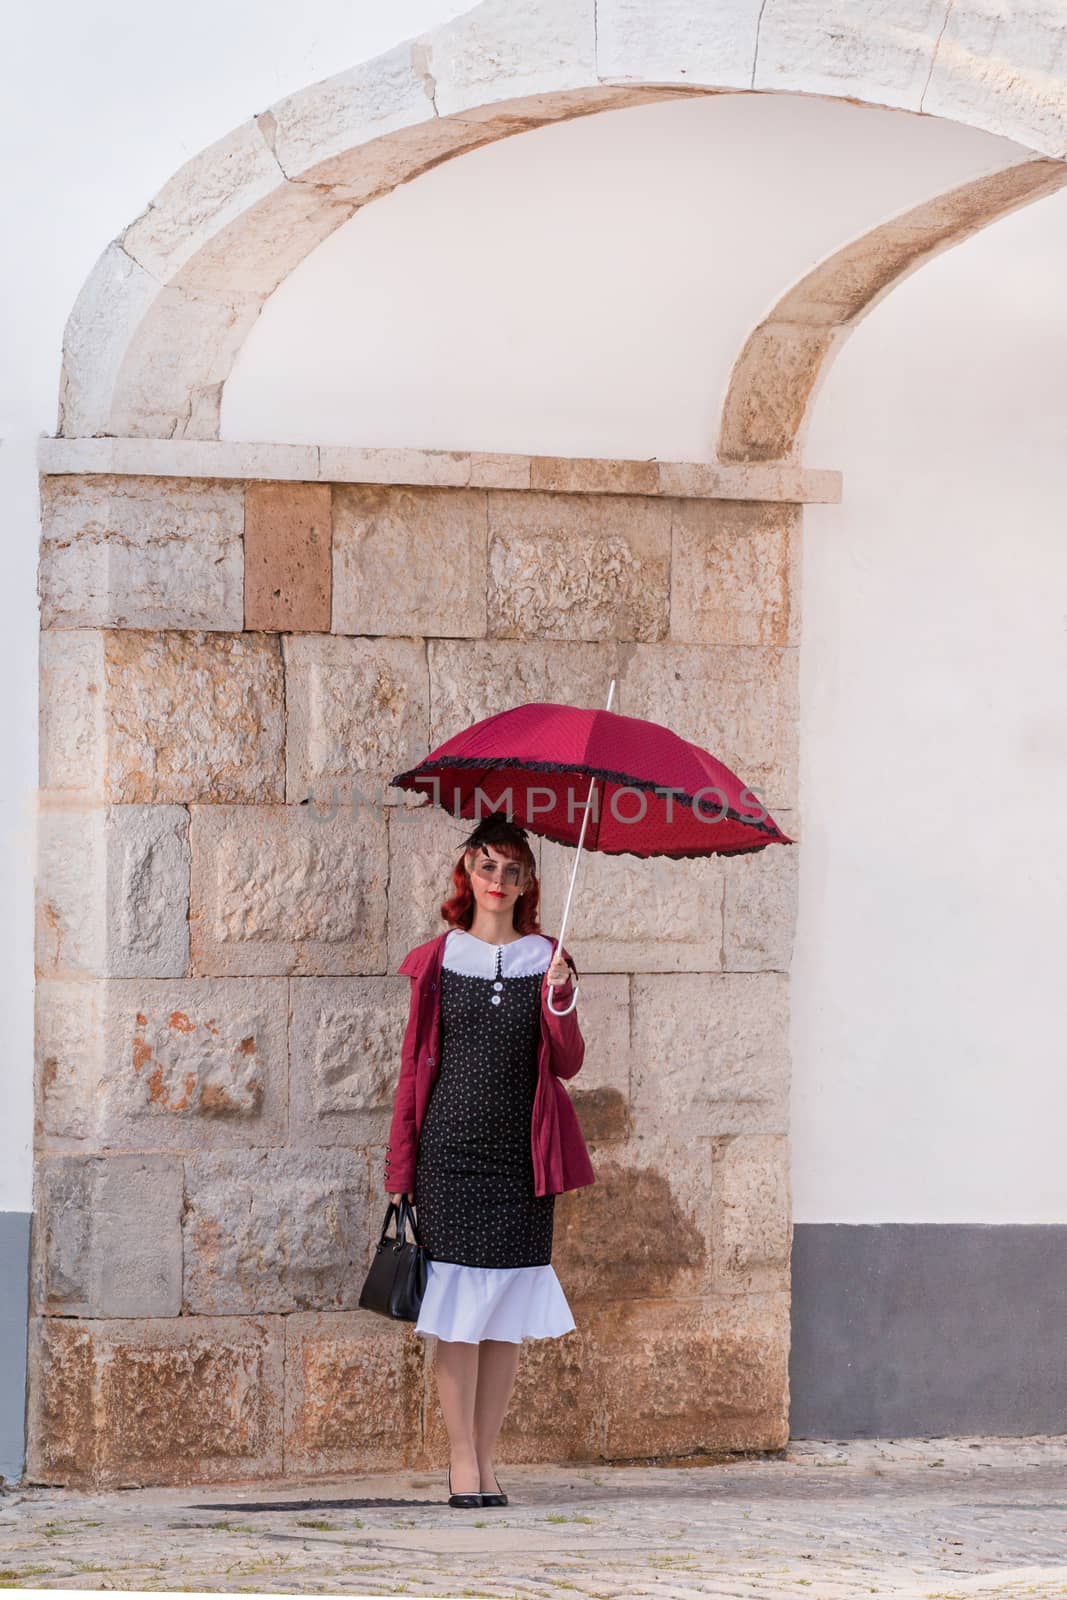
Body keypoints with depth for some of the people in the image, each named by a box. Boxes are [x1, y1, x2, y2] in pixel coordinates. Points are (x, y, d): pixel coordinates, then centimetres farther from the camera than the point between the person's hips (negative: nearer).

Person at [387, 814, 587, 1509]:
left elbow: (569, 1063, 2)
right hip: (451, 1150, -1)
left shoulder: (546, 959, 7)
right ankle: (462, 1459, 2)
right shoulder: (438, 959, 5)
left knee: (508, 1313, 3)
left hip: (520, 1153, 2)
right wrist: (403, 1161, 2)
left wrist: (561, 1000, -16)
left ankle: (486, 1457, 10)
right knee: (458, 1309, -4)